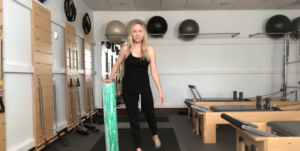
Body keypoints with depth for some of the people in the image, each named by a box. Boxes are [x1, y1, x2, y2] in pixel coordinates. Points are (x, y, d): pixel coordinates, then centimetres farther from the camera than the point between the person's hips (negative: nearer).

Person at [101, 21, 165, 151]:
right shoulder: (125, 49, -5)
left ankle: (155, 136, 47)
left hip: (144, 87, 0)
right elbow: (117, 65, 10)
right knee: (133, 117, 8)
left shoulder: (150, 50, -5)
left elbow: (153, 71, -4)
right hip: (128, 88, 0)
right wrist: (110, 78, -1)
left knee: (149, 112, 15)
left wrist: (160, 90, -6)